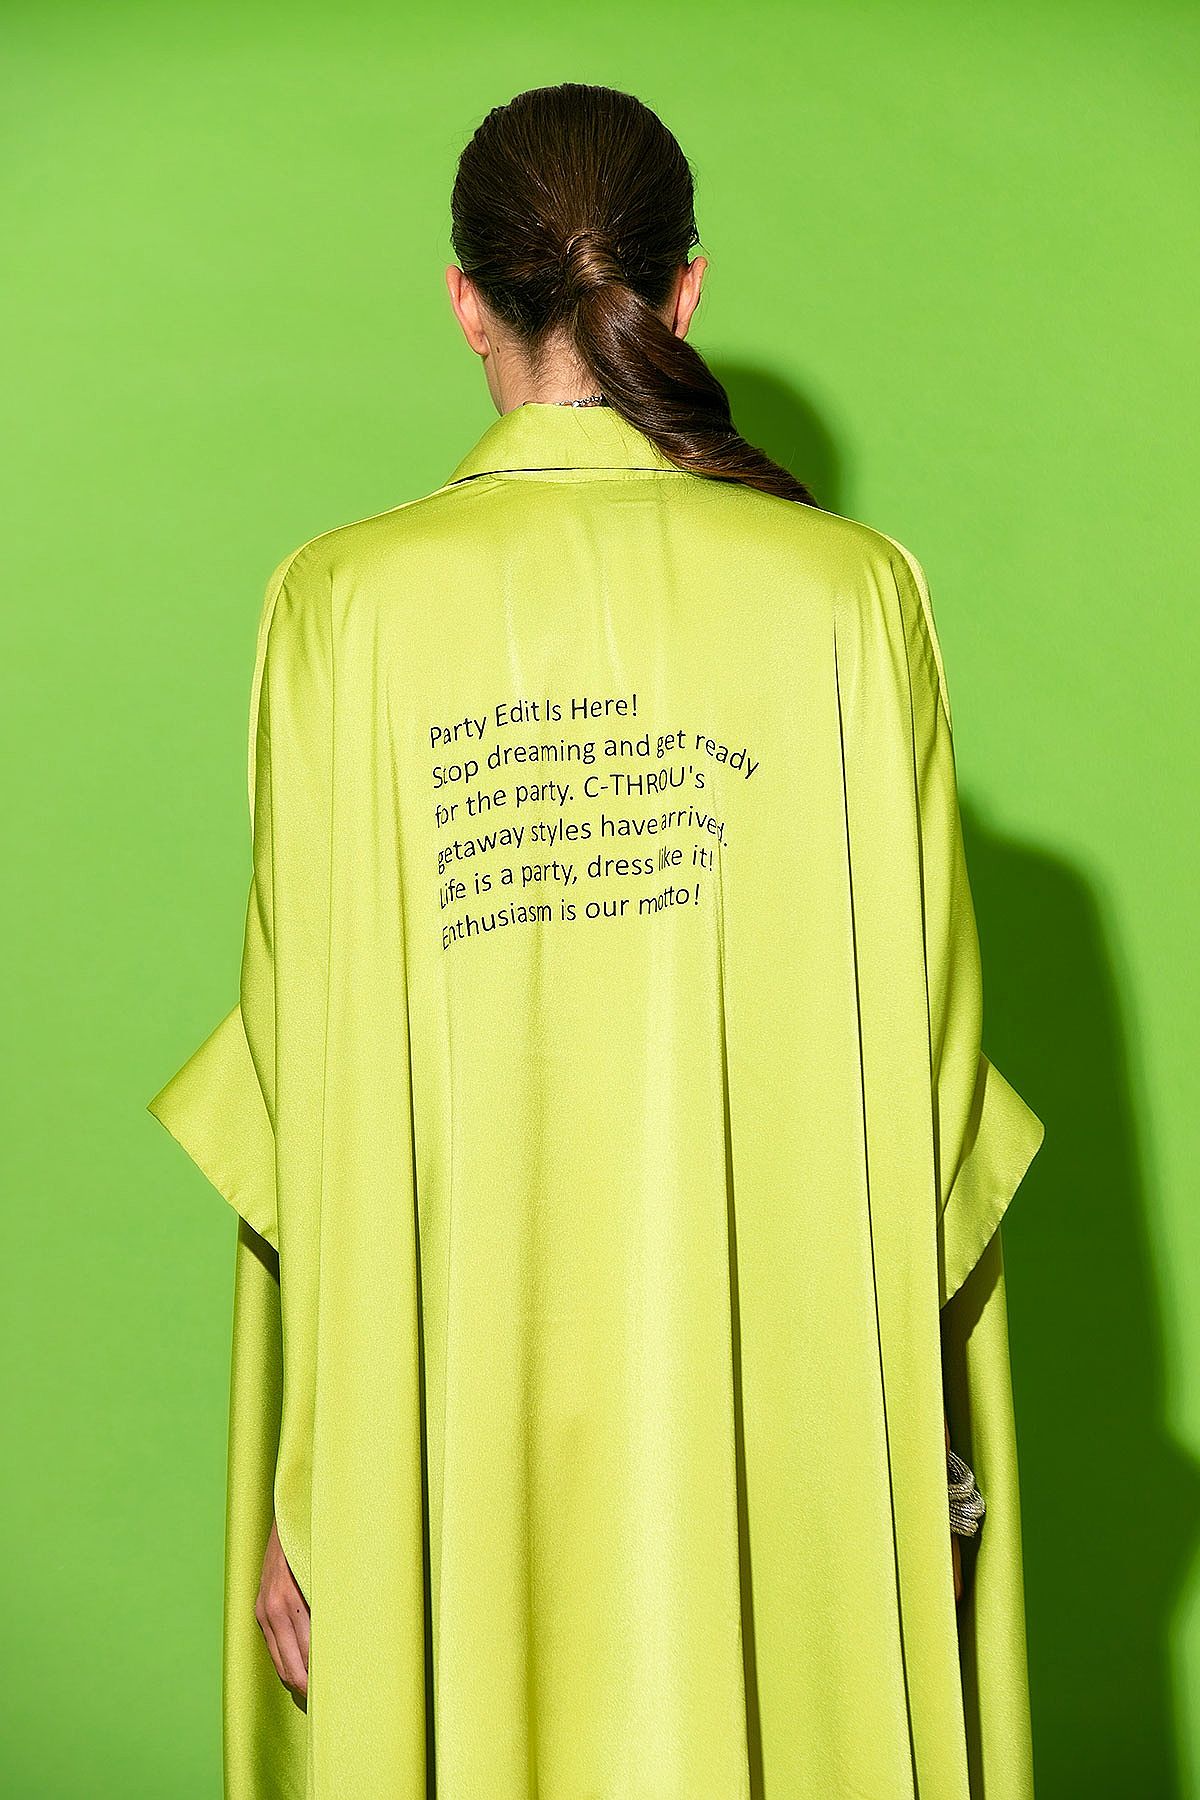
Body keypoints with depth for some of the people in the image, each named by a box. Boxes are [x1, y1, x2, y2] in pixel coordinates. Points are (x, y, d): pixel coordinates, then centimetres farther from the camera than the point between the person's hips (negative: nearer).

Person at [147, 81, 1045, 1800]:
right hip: (777, 1387, 0)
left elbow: (313, 1092, -7)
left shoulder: (346, 604, -7)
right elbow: (918, 1071, -5)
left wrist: (306, 1483, 1)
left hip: (450, 1398, 1)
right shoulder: (851, 591, -7)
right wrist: (932, 1439, 5)